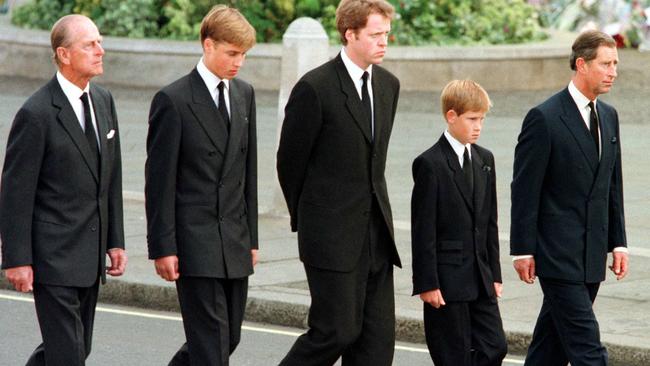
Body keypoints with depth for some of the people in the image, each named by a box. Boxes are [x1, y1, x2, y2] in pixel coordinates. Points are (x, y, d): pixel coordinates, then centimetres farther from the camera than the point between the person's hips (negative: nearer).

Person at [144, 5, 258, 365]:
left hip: (235, 241, 7)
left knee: (229, 337, 10)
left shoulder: (244, 94, 11)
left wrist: (251, 237, 14)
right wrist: (163, 247, -12)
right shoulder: (173, 100, -9)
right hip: (194, 242, -7)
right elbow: (159, 181, -9)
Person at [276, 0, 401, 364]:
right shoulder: (315, 88, -12)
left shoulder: (388, 85, 10)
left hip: (377, 230, 7)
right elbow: (290, 160, -3)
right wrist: (307, 218, 6)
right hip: (333, 235, -7)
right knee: (337, 330, -7)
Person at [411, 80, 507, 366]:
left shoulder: (484, 159, 11)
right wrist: (426, 283, -15)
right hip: (447, 277, -7)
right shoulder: (430, 164, -10)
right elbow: (423, 229, -12)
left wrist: (494, 274, 12)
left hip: (479, 278, 7)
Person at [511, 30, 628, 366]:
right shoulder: (544, 118, -11)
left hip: (592, 254, 7)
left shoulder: (608, 116, 12)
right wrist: (523, 250, -11)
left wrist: (618, 242, 12)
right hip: (558, 253, -7)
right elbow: (525, 190, -10)